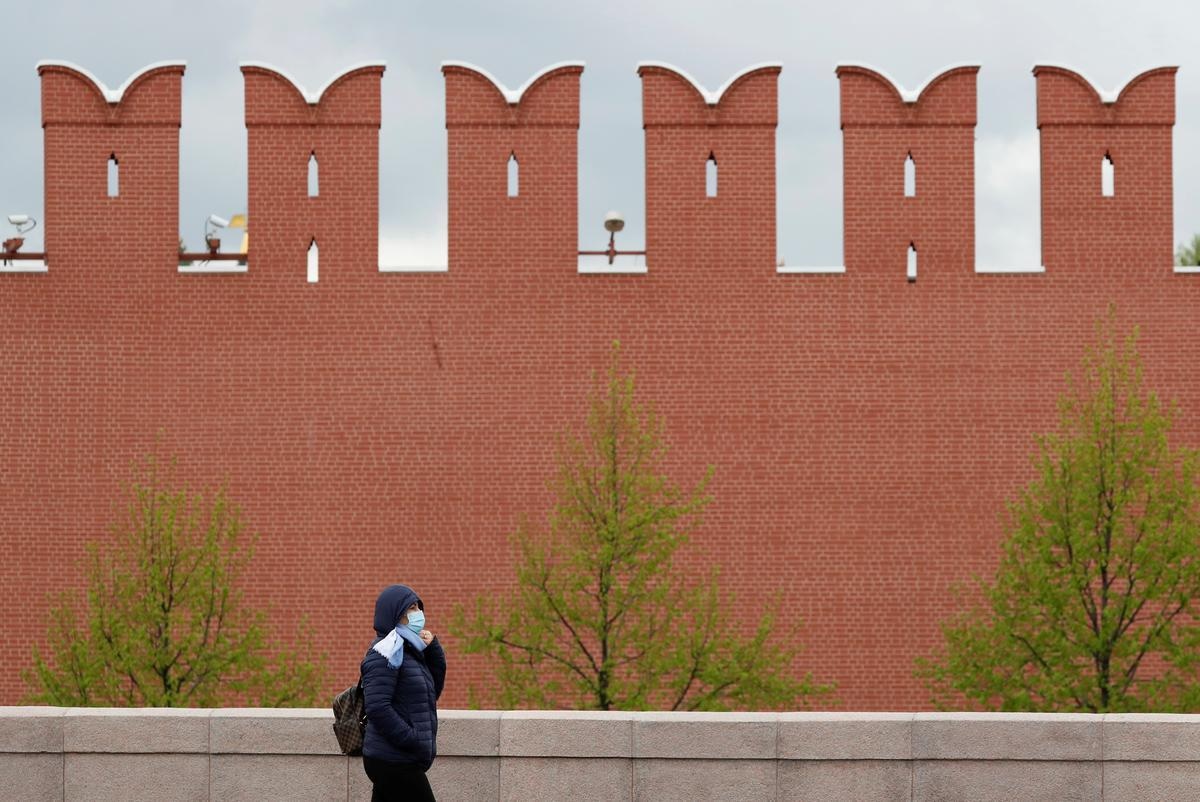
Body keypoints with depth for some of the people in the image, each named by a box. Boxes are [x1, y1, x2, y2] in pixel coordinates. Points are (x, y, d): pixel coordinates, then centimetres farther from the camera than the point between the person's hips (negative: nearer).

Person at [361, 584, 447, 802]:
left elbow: (434, 689, 18)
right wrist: (413, 741, -20)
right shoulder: (385, 653, -12)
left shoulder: (409, 650, 15)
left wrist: (432, 648, 5)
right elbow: (377, 707, -20)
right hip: (393, 761, -9)